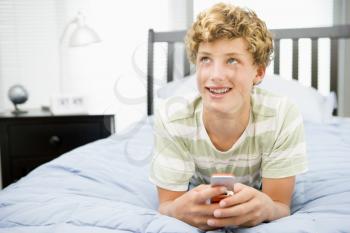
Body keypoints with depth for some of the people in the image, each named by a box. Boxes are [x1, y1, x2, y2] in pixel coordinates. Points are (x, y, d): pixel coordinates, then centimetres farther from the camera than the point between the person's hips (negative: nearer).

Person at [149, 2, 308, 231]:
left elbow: (281, 207, -24)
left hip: (254, 194, 0)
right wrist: (180, 209, -47)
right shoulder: (172, 118, -29)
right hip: (197, 192, 0)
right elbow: (167, 204, -22)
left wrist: (266, 208, -49)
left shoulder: (283, 116, -30)